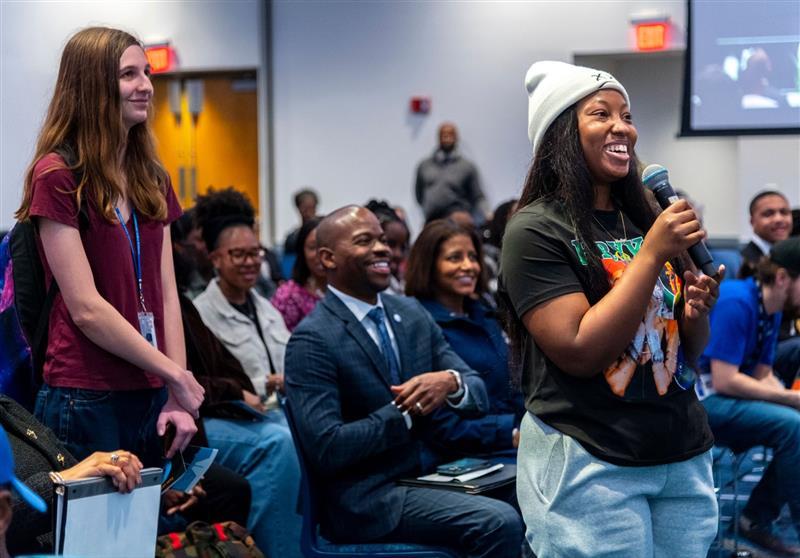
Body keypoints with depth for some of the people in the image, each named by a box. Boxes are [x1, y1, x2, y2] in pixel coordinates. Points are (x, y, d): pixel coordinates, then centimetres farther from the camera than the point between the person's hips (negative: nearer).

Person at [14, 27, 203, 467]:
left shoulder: (151, 180, 12)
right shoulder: (58, 176, -9)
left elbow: (165, 295, 8)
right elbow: (86, 308, -14)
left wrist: (177, 398, -1)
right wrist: (175, 376, -10)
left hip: (149, 399, 6)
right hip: (85, 401, -6)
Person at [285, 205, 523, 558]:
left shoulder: (412, 313, 10)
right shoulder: (312, 340, -12)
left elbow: (478, 395, 9)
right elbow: (325, 450, -20)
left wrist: (450, 383, -14)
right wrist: (404, 412, -15)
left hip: (430, 473, 7)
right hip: (368, 500, -7)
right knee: (501, 524, -23)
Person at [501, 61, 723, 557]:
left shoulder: (643, 221, 7)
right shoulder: (536, 230, -10)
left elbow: (688, 351, 15)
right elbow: (580, 352, -19)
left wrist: (696, 313, -7)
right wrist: (652, 253, -19)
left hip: (684, 458, 6)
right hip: (589, 466, -6)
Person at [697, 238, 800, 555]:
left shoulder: (771, 311, 9)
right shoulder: (736, 303, -20)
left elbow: (762, 376, 12)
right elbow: (724, 381, -23)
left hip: (722, 397, 10)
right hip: (696, 397, -10)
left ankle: (757, 520, 7)